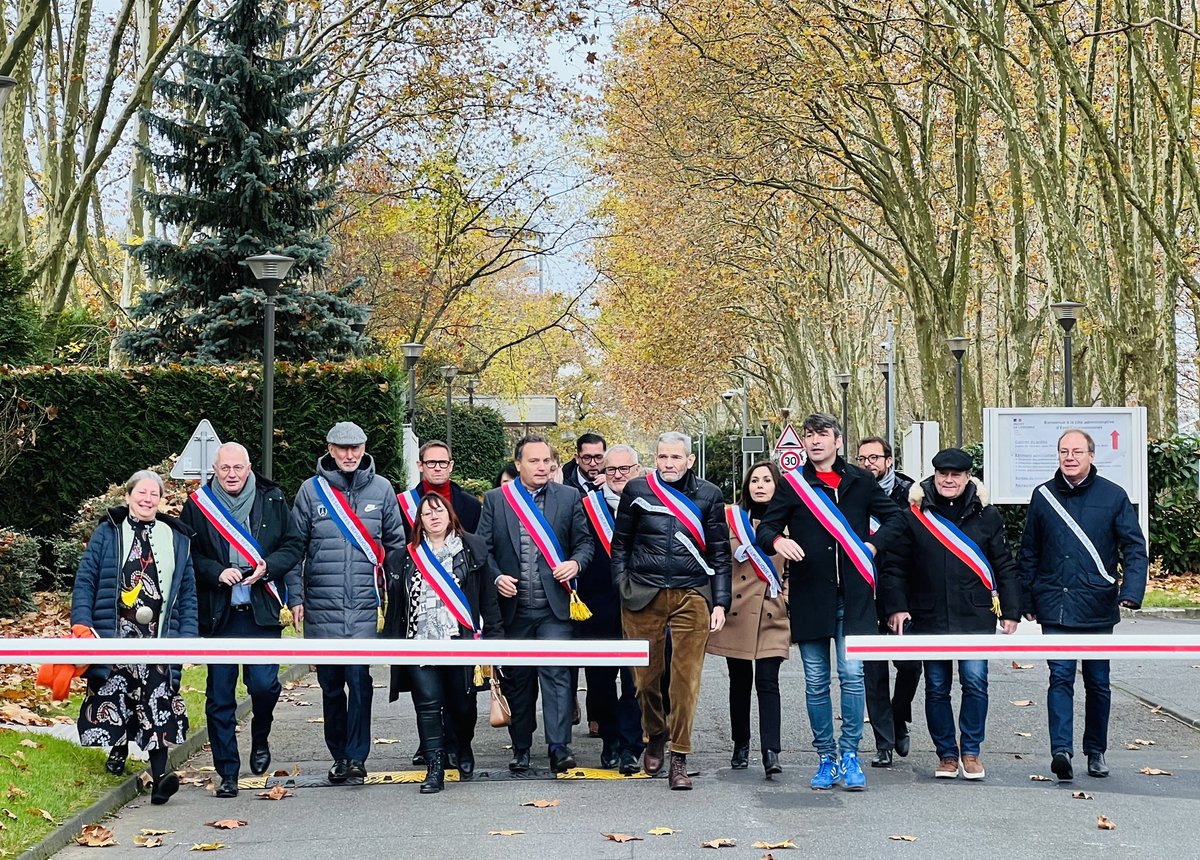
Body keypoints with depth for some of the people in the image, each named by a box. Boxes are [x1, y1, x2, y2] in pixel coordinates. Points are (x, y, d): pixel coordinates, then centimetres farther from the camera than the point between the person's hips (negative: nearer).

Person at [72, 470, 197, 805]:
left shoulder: (176, 538, 13)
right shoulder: (108, 533, 6)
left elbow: (188, 592, 11)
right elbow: (84, 582, 3)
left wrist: (188, 637, 3)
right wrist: (83, 627, -8)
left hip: (159, 639, 0)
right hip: (113, 636, 0)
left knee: (158, 703, -10)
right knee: (113, 697, 3)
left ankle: (159, 773, -15)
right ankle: (118, 749, 30)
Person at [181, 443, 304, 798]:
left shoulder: (272, 501, 4)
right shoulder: (198, 505, 2)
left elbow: (294, 545, 6)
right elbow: (187, 554, 1)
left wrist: (268, 567, -12)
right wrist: (216, 572, -15)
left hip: (261, 612, 0)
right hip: (217, 614, 0)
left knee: (264, 684, -9)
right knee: (219, 696, 3)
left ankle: (260, 738, 24)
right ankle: (227, 774, 14)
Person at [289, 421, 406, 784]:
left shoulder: (381, 489, 5)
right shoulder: (311, 489, 4)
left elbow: (396, 544, 11)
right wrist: (295, 597, 2)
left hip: (365, 604, -1)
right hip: (321, 605, 1)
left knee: (359, 677, -11)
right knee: (330, 683, 8)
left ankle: (357, 756, -7)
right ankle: (339, 755, 20)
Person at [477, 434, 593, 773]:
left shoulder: (569, 497, 7)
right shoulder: (496, 499, 7)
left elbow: (585, 541, 9)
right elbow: (483, 548, 6)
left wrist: (576, 563, -11)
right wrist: (495, 578, -9)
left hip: (555, 606, -1)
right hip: (512, 606, 1)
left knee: (557, 673, -12)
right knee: (517, 679, 9)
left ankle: (559, 748, -12)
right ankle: (520, 750, 20)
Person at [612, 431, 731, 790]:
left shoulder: (708, 496, 7)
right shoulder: (637, 491, 6)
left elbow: (720, 554, 9)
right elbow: (620, 544, 12)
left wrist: (720, 602, 3)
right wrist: (622, 588, 3)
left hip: (692, 596, 0)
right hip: (643, 596, 1)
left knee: (686, 679, -4)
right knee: (646, 676, 7)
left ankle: (679, 759, 4)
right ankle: (655, 736, 33)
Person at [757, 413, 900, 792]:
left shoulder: (861, 481, 9)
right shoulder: (792, 484, 6)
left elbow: (893, 516, 20)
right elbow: (766, 528, 4)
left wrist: (874, 544, 3)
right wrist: (778, 541, -19)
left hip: (854, 596, 0)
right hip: (809, 597, 0)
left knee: (852, 674, -8)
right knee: (816, 682, 5)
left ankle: (849, 754, 3)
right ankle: (826, 757, 15)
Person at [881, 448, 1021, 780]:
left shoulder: (986, 516, 5)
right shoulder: (914, 516, 3)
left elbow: (1004, 566, 9)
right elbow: (894, 566, 5)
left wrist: (1010, 611, 5)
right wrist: (896, 606, -4)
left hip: (976, 617, -1)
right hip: (930, 617, 1)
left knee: (975, 682, -7)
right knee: (936, 688, 7)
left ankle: (970, 751, 9)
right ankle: (947, 753, 19)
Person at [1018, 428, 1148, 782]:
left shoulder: (1113, 496, 1)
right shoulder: (1043, 496, 6)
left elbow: (1134, 547, -1)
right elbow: (1029, 553, 11)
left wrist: (1131, 590, -15)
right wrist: (1028, 601, 9)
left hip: (1097, 605, 0)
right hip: (1055, 606, 0)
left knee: (1097, 681, 11)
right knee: (1060, 677, -10)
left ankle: (1096, 751, 24)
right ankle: (1061, 749, -17)